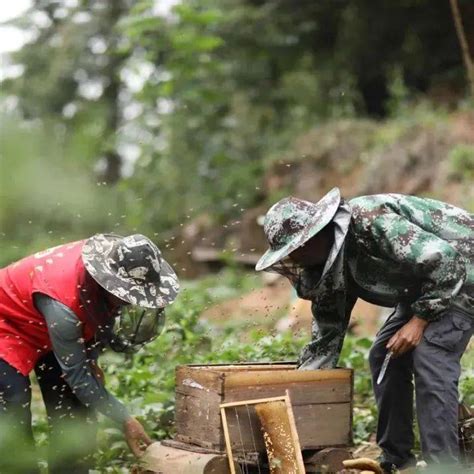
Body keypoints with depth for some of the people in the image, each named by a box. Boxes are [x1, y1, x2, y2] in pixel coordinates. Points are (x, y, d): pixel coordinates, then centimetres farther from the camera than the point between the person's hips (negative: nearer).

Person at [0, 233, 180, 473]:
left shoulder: (107, 263, -23)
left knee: (76, 413, 1)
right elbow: (74, 373, -29)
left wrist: (91, 359, -9)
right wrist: (125, 420, -25)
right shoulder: (62, 305, -41)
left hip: (51, 330, 7)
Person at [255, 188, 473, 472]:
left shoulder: (369, 220, -31)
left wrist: (419, 320, -24)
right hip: (423, 286, 9)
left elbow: (443, 259, -31)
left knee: (430, 358, -22)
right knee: (384, 357, 6)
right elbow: (326, 337, 4)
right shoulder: (329, 268, -3)